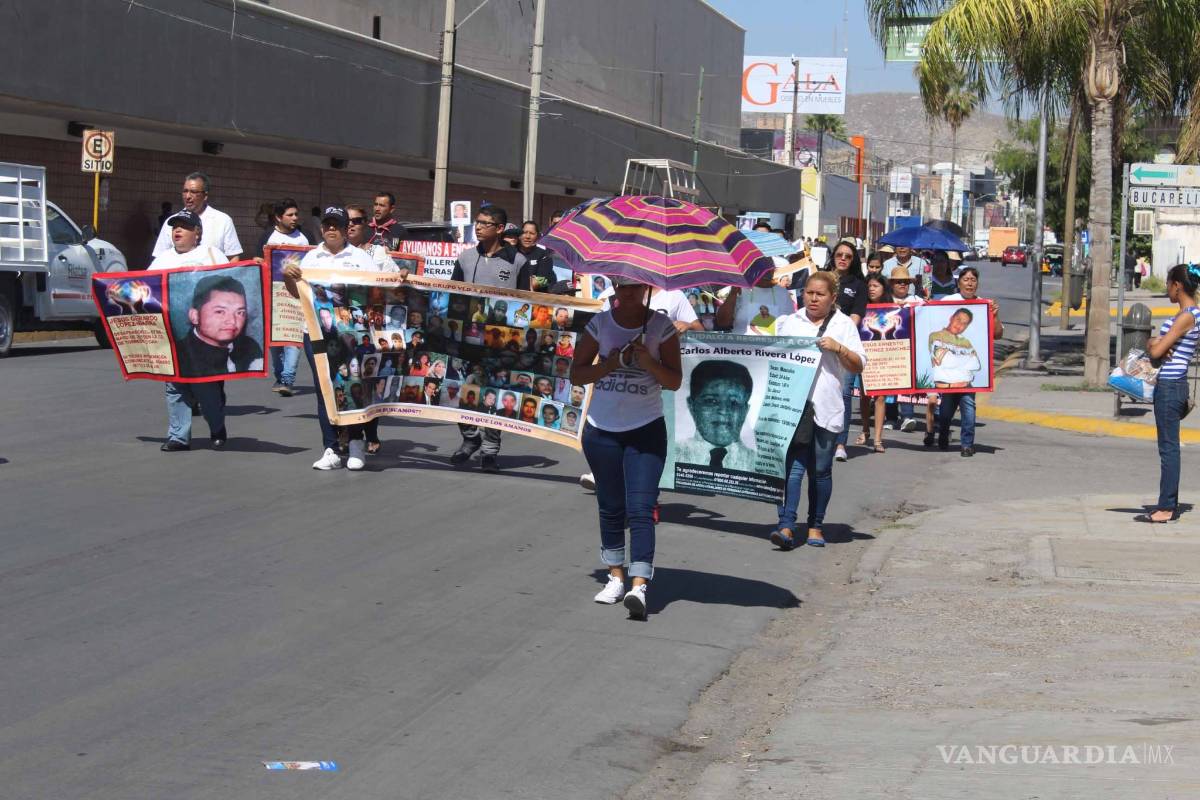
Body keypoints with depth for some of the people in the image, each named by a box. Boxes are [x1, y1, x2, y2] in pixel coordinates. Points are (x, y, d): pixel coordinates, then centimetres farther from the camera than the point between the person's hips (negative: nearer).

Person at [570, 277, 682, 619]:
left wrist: (648, 361, -20)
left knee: (641, 509, -12)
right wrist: (611, 364, -15)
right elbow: (576, 374, 1)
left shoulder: (662, 326, -2)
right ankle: (616, 577, 23)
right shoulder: (600, 323, 2)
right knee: (610, 509, 11)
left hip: (646, 430, -2)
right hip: (602, 428, 2)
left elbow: (674, 381, -2)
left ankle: (639, 585, -19)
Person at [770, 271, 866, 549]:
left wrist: (838, 348, -12)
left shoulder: (844, 325, 7)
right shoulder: (789, 323, 14)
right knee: (792, 467, -10)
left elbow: (858, 366, 4)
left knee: (820, 471, 6)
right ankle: (786, 526, -16)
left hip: (826, 409, -1)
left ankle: (815, 526, 17)